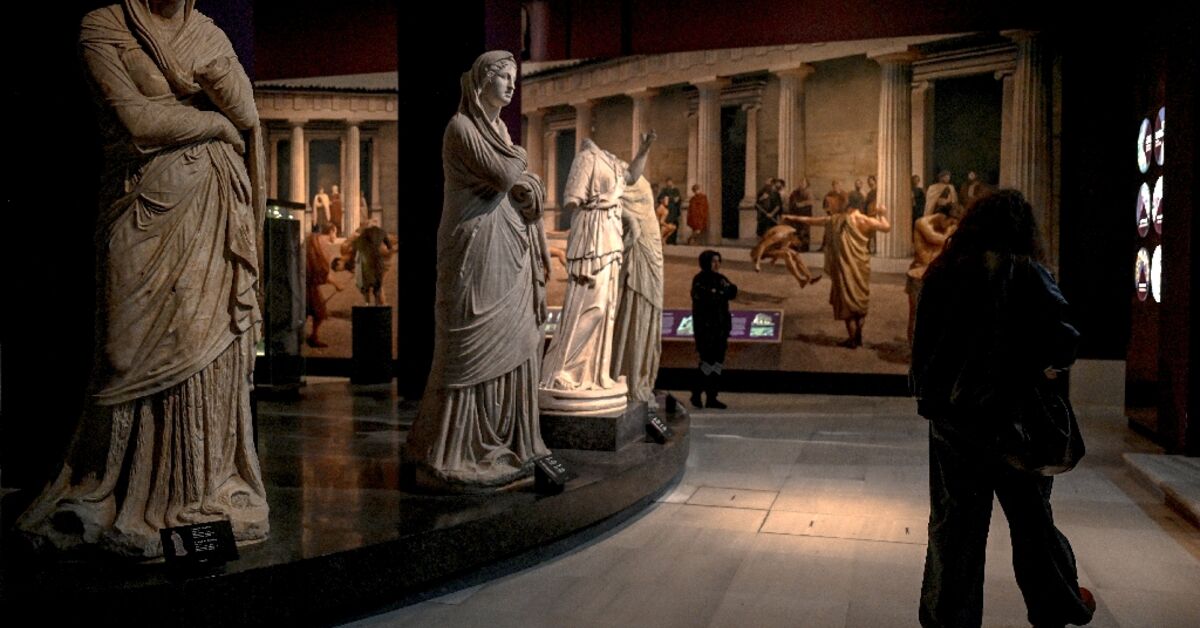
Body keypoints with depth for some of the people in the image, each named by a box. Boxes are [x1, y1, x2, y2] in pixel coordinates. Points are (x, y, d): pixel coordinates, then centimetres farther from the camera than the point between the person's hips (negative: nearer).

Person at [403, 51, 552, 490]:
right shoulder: (461, 127, -8)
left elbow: (523, 187, 16)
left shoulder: (497, 127, 19)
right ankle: (452, 454, 1)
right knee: (473, 351, -6)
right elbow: (502, 176, -18)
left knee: (510, 348, 9)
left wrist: (517, 176, -6)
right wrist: (521, 162, 3)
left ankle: (501, 444, 19)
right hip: (476, 252, -9)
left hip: (507, 253, 9)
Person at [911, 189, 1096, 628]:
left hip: (948, 416, 3)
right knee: (1031, 519, 16)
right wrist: (1048, 366, 3)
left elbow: (924, 343, 6)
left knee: (952, 526, 11)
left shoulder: (942, 272, 2)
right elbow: (1063, 339, -17)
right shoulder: (1025, 273, -10)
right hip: (1010, 418, -3)